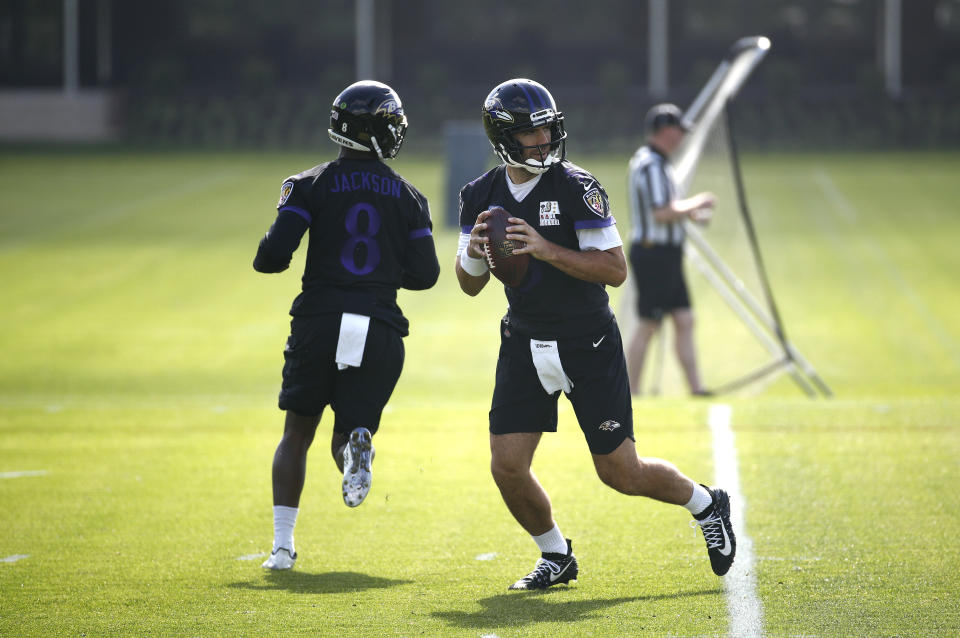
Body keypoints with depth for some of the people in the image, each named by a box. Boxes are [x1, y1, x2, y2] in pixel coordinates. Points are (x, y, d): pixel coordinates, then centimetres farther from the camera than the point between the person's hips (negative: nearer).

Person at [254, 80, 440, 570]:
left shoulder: (310, 185, 0)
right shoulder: (408, 197, 8)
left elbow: (274, 253, -9)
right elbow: (425, 274, 8)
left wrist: (266, 259, 15)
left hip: (319, 323, -1)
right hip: (380, 331, 1)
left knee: (297, 435, 15)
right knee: (350, 433, 11)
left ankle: (282, 544, 6)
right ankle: (356, 445, -28)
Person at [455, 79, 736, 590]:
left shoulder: (577, 188, -13)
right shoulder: (481, 196, 1)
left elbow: (615, 270, -17)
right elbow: (471, 286, 9)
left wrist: (546, 249, -27)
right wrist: (474, 251, -13)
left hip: (588, 346, -4)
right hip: (524, 347, 4)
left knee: (620, 472, 0)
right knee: (507, 467, -6)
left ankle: (706, 504, 28)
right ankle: (556, 557, 19)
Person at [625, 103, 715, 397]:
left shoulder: (653, 161, 16)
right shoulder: (651, 165, -17)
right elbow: (661, 213, -24)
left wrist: (688, 212, 11)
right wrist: (695, 203, -11)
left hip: (667, 256, 10)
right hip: (654, 254, -10)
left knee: (684, 321, 6)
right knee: (647, 326, -5)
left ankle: (696, 389, 4)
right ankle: (631, 393, 1)